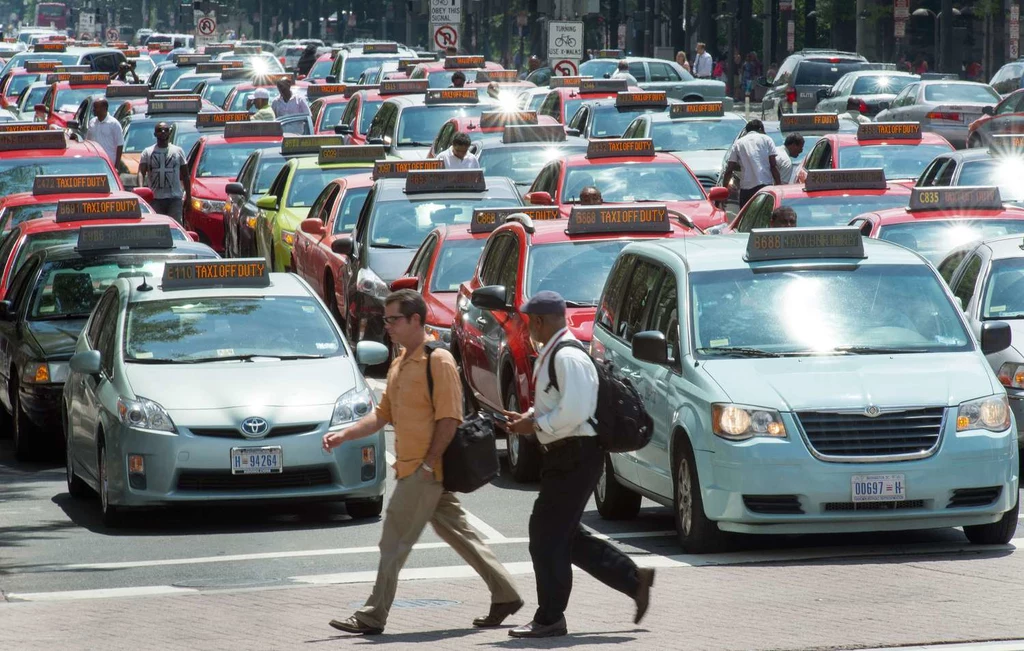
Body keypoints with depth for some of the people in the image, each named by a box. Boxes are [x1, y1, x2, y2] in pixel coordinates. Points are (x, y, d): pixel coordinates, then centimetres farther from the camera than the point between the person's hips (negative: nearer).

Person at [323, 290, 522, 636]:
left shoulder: (438, 361, -14)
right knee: (460, 534, 13)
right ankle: (505, 595, 18)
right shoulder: (399, 364, 15)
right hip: (410, 469, 9)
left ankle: (373, 616, -3)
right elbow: (383, 414, 18)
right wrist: (344, 435, 5)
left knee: (394, 542, -7)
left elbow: (449, 419, -18)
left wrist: (427, 463, -20)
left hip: (425, 470, -9)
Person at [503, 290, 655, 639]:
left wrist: (535, 424, -16)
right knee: (566, 535, 15)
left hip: (576, 456, -11)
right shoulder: (552, 355, 14)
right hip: (565, 456, 11)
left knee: (547, 535, -4)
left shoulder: (567, 358, -19)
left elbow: (572, 412, -26)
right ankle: (634, 579, 20)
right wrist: (528, 418, 8)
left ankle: (549, 619, 4)